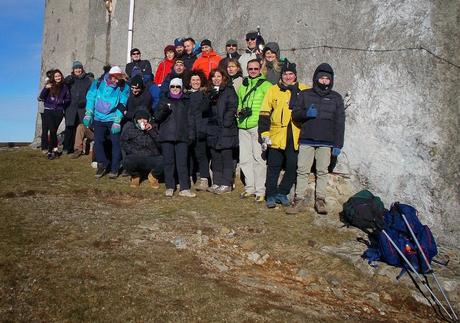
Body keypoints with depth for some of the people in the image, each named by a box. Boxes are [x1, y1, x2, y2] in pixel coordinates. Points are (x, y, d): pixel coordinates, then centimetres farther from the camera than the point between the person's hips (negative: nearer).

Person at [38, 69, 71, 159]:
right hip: (48, 111, -1)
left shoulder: (64, 87, 9)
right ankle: (54, 149, -1)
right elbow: (41, 97, -1)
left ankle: (50, 151, 8)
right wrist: (45, 88, -16)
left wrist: (62, 102, -6)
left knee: (53, 130, 0)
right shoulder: (49, 85, 6)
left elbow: (68, 99, 13)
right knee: (52, 130, -11)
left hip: (59, 112, 1)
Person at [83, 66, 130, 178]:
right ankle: (102, 164, 20)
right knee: (98, 141, 3)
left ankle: (114, 168, 9)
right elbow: (90, 98, 3)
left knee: (116, 142, -2)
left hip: (113, 119, -2)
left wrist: (117, 121, -16)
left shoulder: (123, 88, -7)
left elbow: (122, 105, -10)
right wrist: (88, 114, -5)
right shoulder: (98, 84, -2)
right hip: (98, 118, 2)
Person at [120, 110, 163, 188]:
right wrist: (136, 152, -9)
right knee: (127, 162, -34)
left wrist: (152, 131, -17)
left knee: (163, 162, -31)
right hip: (135, 157, 0)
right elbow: (123, 142, 4)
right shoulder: (128, 126, 5)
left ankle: (153, 176, 7)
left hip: (152, 158, 0)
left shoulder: (153, 127, 5)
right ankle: (135, 176, 6)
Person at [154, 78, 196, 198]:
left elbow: (189, 119, 14)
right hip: (167, 136, 0)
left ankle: (184, 188, 0)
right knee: (168, 162, 2)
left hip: (182, 136, 0)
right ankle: (169, 187, 10)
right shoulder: (164, 101, 12)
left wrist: (191, 134, 4)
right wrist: (163, 110, -17)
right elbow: (157, 117, 4)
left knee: (182, 162, -3)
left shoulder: (186, 102, 15)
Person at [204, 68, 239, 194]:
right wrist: (210, 98, -5)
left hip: (226, 129, -6)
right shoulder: (210, 92, 17)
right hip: (213, 129, 6)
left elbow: (232, 108, -8)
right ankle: (217, 182, 17)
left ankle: (226, 184, 3)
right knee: (215, 157, 9)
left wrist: (226, 123, -16)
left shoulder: (229, 90, 0)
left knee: (226, 157, -2)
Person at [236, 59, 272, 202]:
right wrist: (240, 111, 8)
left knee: (258, 157, -8)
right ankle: (250, 187, 19)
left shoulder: (266, 85, 2)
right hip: (243, 126, 6)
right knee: (244, 158, 8)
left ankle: (260, 190, -2)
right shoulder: (242, 86, 20)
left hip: (258, 125, -6)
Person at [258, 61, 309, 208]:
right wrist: (264, 134, -4)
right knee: (274, 167, 5)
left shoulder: (304, 90, 6)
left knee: (292, 167, 7)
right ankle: (271, 195, 16)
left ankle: (282, 193, 24)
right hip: (276, 137, -1)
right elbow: (265, 114, 2)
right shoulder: (273, 90, 3)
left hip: (296, 138, 1)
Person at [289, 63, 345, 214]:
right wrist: (306, 113, -11)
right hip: (306, 140, 0)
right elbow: (295, 115, 11)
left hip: (326, 142, 0)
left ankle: (320, 199, 11)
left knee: (322, 172, 3)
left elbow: (339, 123, 8)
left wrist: (338, 144, 0)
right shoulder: (305, 94, 11)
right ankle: (300, 199, 5)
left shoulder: (336, 98, 10)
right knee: (302, 171, -1)